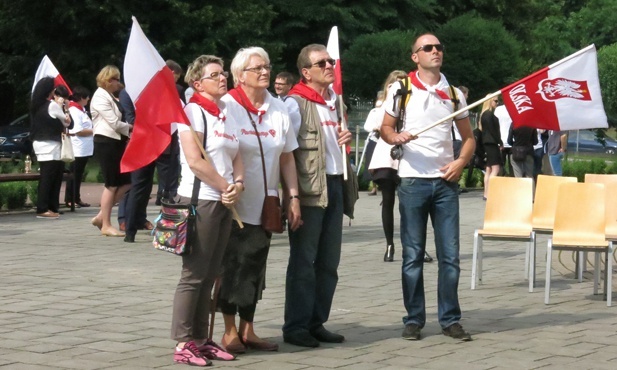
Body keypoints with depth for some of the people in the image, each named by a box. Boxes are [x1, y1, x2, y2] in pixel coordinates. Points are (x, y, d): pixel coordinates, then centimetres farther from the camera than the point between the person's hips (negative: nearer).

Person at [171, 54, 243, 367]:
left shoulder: (227, 115, 16)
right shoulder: (194, 111, -8)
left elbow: (236, 157, 14)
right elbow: (195, 160, -16)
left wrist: (238, 185, -6)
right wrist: (227, 188, -10)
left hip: (224, 203, 8)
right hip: (200, 200, -8)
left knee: (209, 276, 10)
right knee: (194, 275, -6)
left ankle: (200, 339, 15)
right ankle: (183, 344, -3)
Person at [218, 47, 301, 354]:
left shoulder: (278, 109, 7)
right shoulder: (227, 106, -10)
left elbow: (287, 157, 10)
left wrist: (293, 197, 6)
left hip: (264, 207, 5)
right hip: (235, 206, -5)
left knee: (255, 269, 10)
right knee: (233, 267, 2)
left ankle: (247, 330, 19)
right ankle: (230, 331, 12)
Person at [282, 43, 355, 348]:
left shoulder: (335, 101, 16)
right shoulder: (296, 103, -9)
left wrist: (345, 139, 7)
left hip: (335, 185, 8)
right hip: (309, 189, -8)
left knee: (328, 262, 11)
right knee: (303, 260, -3)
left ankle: (317, 322, 19)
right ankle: (295, 326, 3)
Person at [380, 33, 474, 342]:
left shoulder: (454, 94, 10)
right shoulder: (401, 89, 2)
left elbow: (468, 137, 15)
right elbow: (385, 128, 5)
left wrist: (462, 161, -4)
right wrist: (396, 137, -17)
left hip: (445, 181, 2)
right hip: (413, 180, -2)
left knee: (450, 254, 2)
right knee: (413, 255, 2)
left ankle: (450, 319, 10)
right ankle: (414, 319, 9)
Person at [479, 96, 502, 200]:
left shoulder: (484, 114, 16)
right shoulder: (489, 114, -14)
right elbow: (492, 130, -17)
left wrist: (499, 142, 11)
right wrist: (500, 143, -10)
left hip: (488, 144, 10)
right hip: (491, 143, -10)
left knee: (489, 169, 11)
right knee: (496, 168, -12)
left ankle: (486, 194, 12)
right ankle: (488, 193, -18)